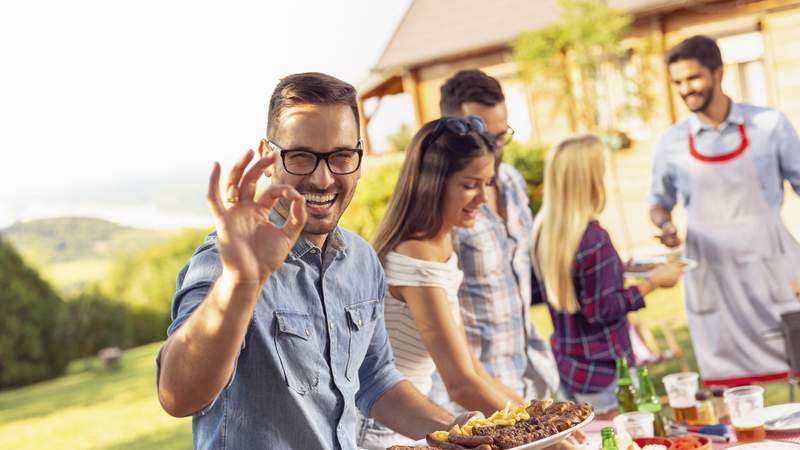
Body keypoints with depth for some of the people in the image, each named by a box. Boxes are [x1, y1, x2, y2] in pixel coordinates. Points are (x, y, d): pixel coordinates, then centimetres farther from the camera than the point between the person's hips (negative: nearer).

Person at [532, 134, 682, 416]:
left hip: (564, 362, 8)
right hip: (599, 369, -8)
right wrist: (653, 282, -10)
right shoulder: (593, 239, -23)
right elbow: (602, 310, -19)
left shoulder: (542, 230, 1)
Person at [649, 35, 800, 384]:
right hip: (711, 277, 1)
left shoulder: (770, 125, -1)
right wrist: (664, 224, -7)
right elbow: (659, 202, 16)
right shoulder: (672, 144, 3)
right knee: (729, 389, 6)